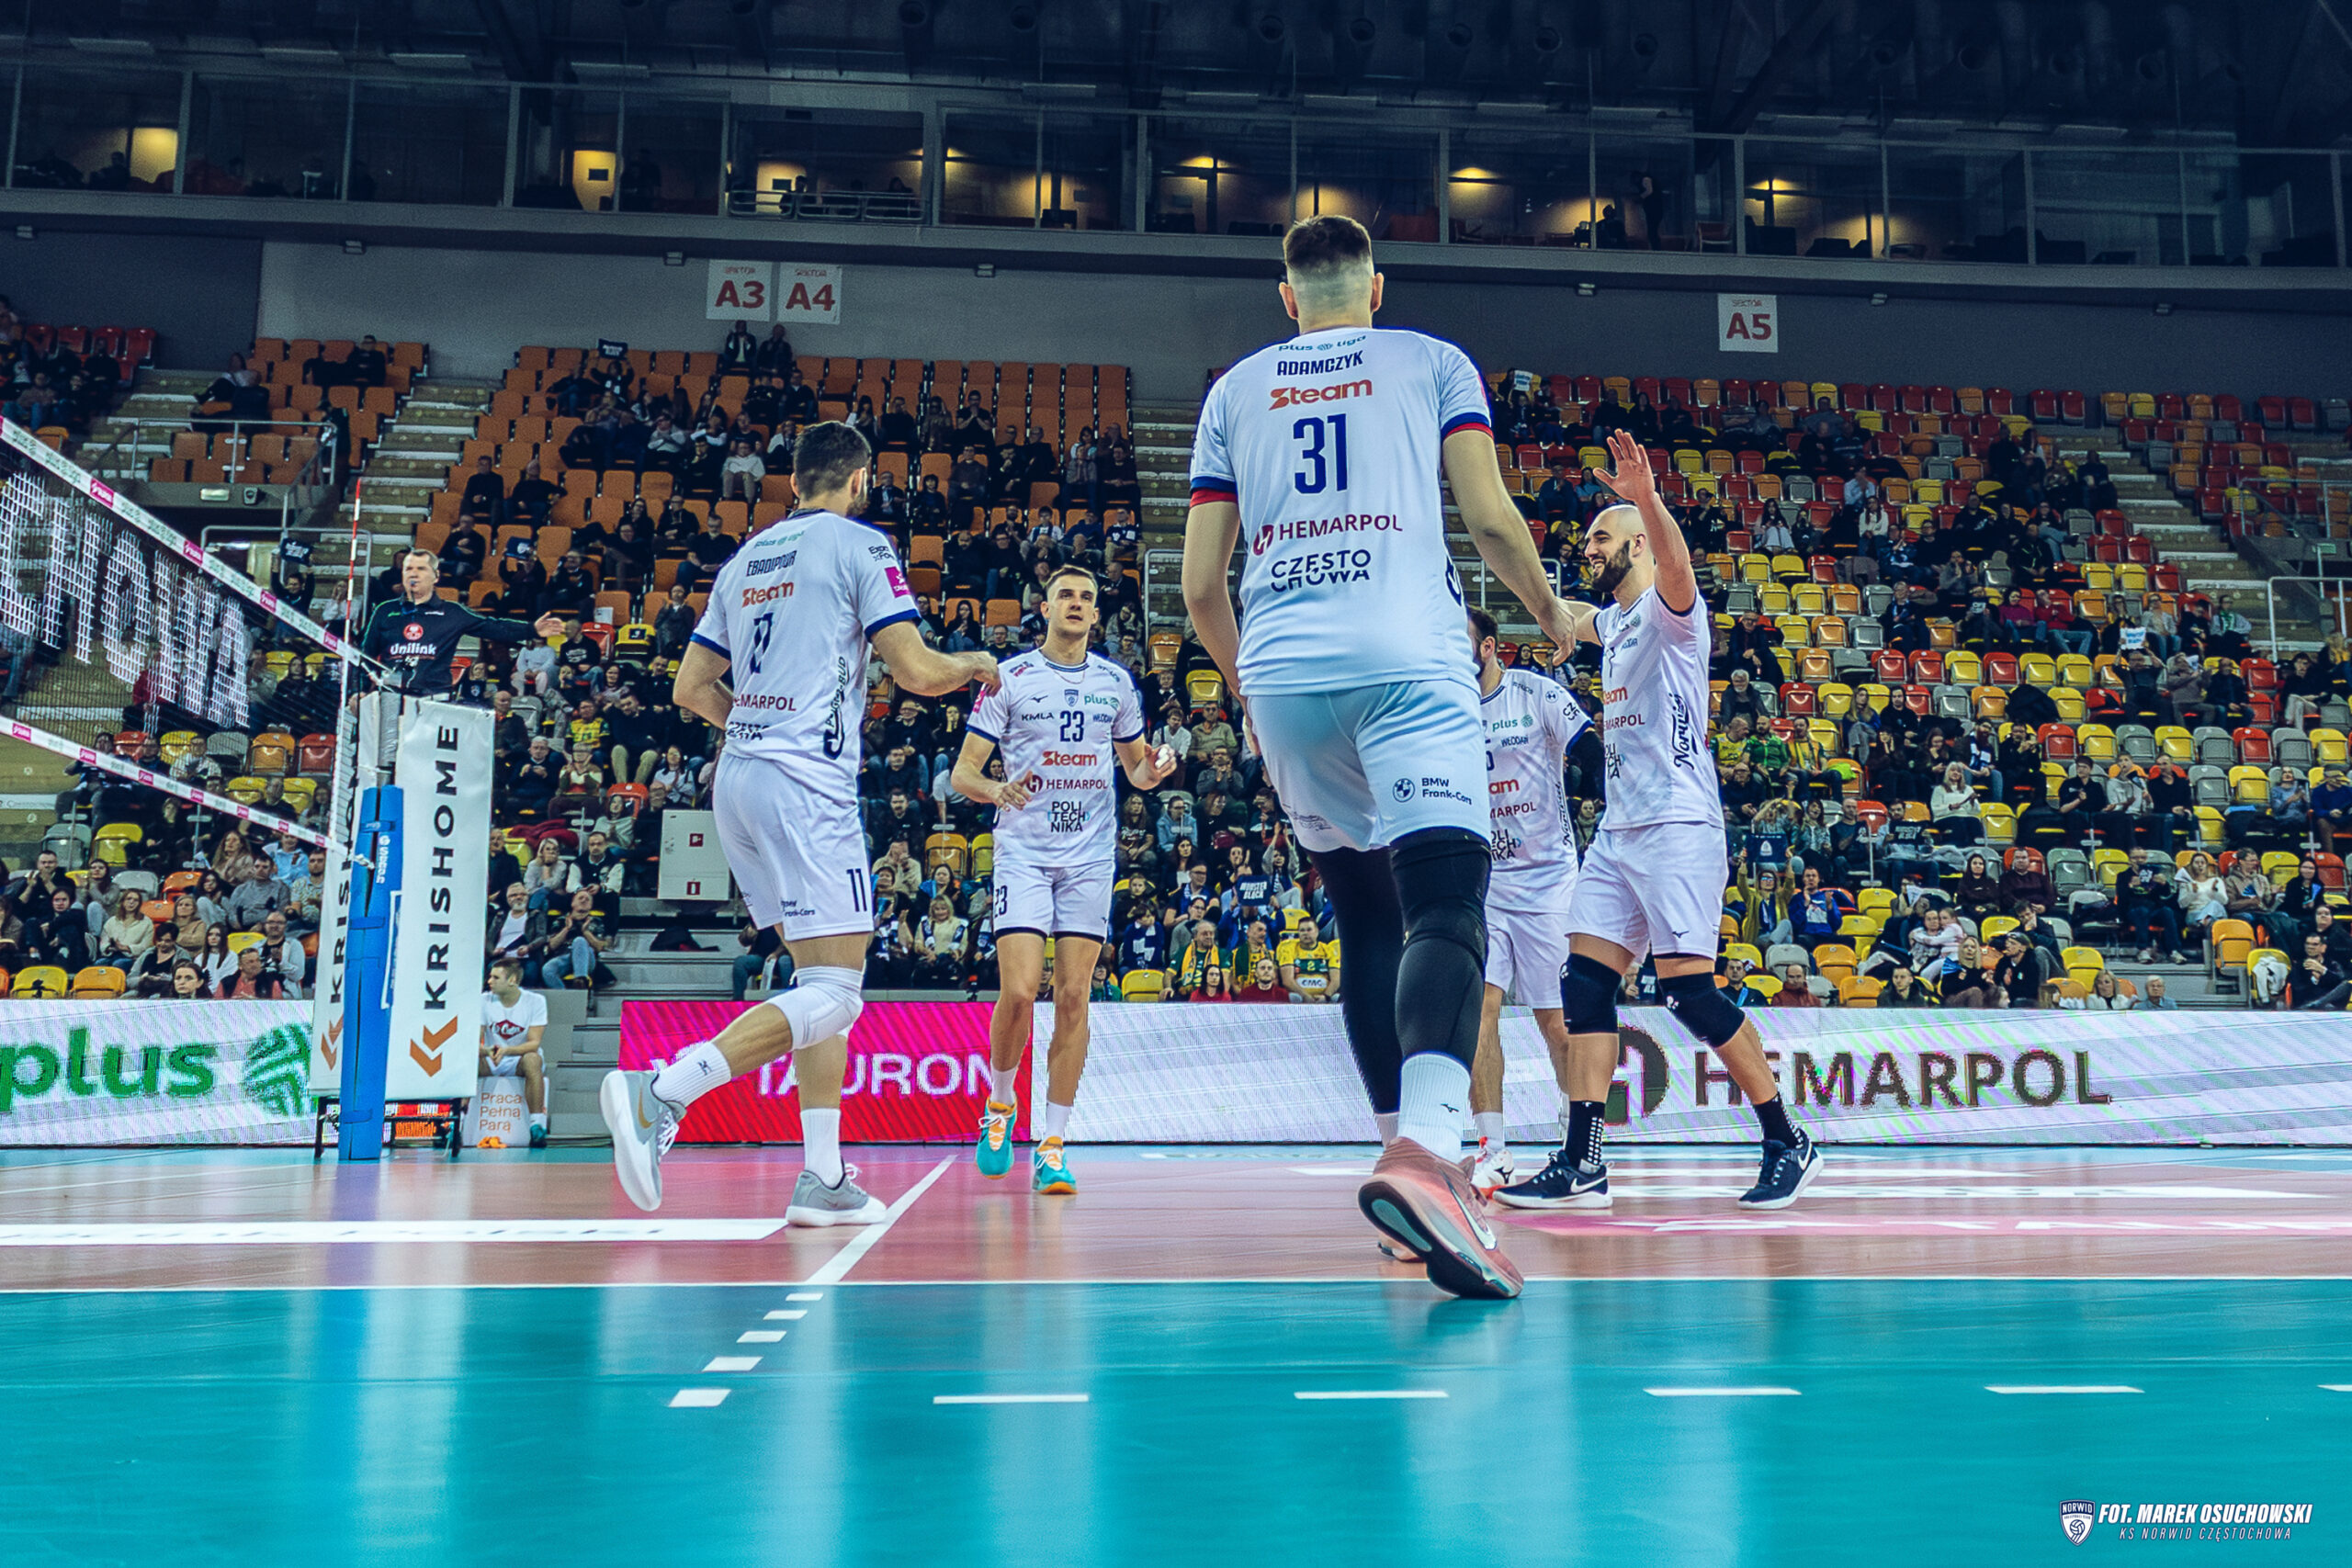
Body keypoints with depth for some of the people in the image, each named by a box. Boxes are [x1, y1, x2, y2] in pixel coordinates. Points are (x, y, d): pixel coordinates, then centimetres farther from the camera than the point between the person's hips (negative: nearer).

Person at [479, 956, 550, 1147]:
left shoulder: (535, 1001, -8)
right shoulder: (484, 1000, -1)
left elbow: (534, 1044, -15)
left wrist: (506, 1050, -34)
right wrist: (486, 1051, -29)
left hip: (519, 1061, -2)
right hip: (491, 1061, 2)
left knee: (532, 1060, -37)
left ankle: (537, 1125, -33)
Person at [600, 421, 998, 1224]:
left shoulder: (745, 558, 20)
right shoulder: (860, 545, 0)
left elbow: (690, 687, 19)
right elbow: (916, 671, -7)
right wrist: (975, 664, 14)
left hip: (738, 776, 8)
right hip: (807, 781, -8)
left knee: (823, 977, 13)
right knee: (832, 993, -10)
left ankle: (824, 1179, 9)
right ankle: (662, 1092, -25)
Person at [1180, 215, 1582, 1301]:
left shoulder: (1235, 390, 22)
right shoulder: (1433, 361, 17)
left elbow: (1200, 585, 17)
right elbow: (1489, 518, 5)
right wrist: (1550, 611, 23)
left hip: (1282, 673, 3)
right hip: (1406, 658, -3)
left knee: (1365, 916, 16)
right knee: (1445, 906, -15)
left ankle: (1409, 1146, 16)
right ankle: (1425, 1150, -38)